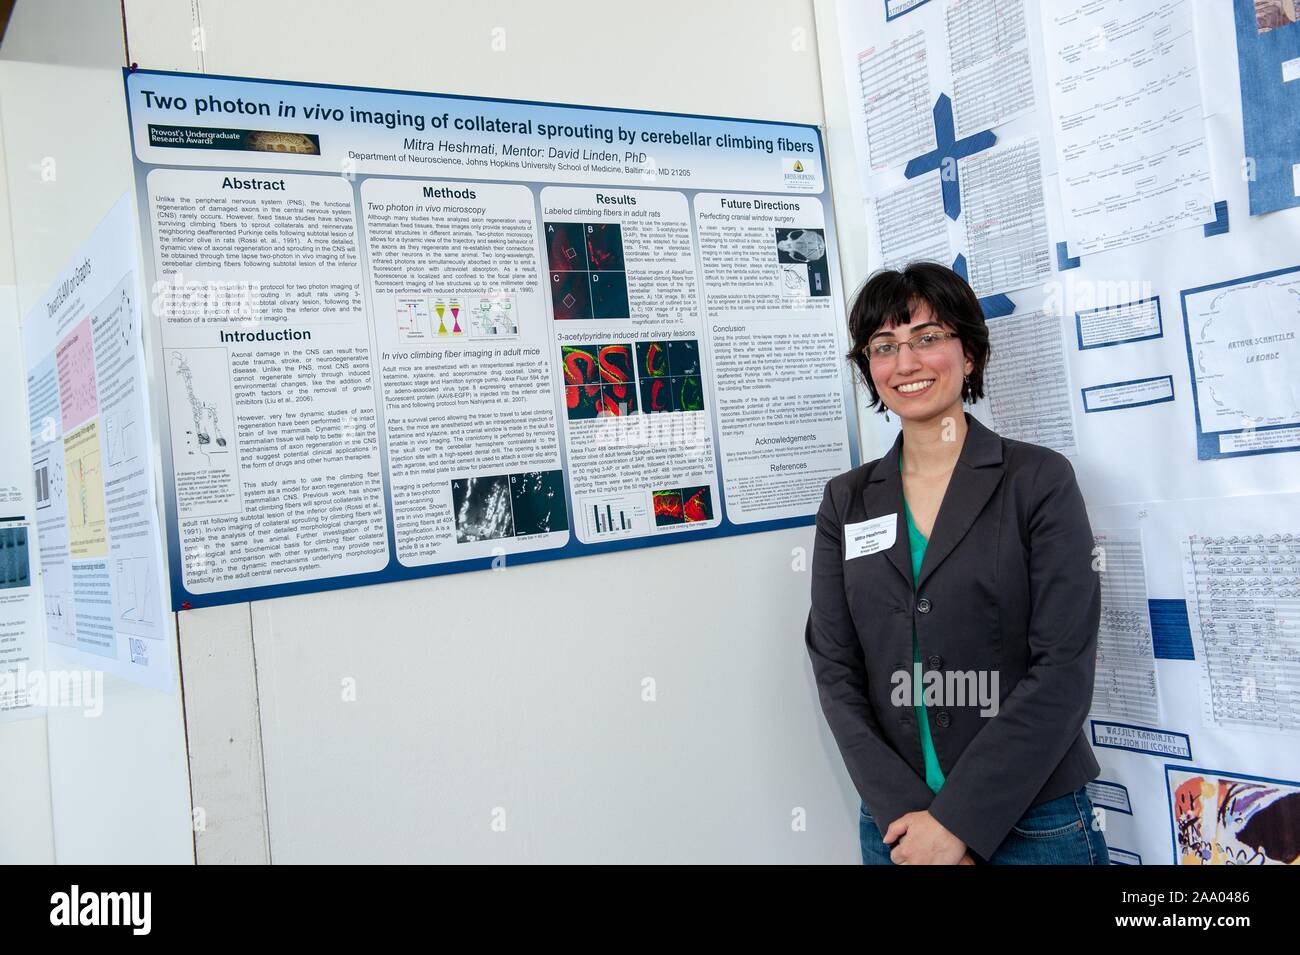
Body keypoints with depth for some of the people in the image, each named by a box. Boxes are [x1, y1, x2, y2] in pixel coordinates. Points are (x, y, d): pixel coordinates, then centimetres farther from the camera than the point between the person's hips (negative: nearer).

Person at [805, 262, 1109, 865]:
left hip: (1034, 824, -2)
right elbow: (835, 668, 0)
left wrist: (957, 821, -16)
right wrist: (901, 814, -12)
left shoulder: (1039, 480, -6)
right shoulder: (846, 502, 3)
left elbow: (1064, 668, -12)